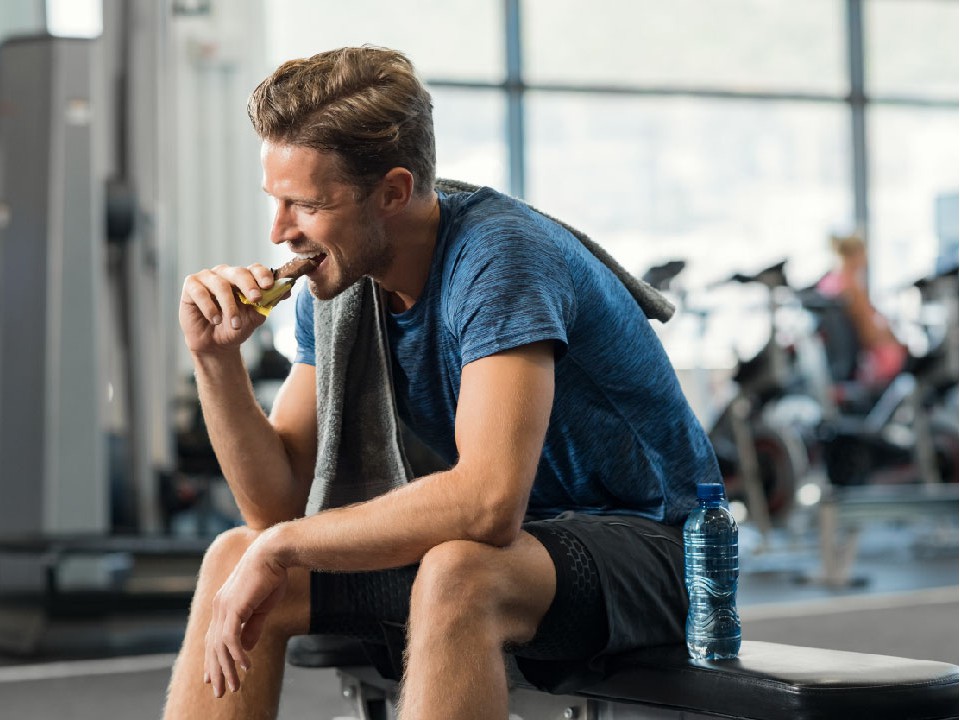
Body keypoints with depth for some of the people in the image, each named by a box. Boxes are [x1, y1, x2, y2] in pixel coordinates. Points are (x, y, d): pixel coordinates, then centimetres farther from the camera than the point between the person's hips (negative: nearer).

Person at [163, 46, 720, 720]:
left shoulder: (498, 255, -24)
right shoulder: (337, 285, 0)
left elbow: (489, 500, -35)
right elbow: (278, 504, 0)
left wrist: (282, 546, -26)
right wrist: (216, 358, -15)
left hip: (648, 542, -7)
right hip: (519, 534, 7)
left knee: (455, 575, -38)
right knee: (236, 558, -7)